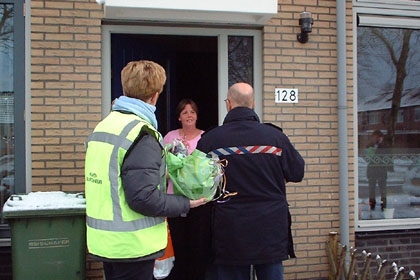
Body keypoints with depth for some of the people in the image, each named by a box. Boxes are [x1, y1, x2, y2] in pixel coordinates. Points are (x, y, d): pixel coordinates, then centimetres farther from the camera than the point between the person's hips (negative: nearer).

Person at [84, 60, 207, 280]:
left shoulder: (103, 125, 7)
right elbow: (143, 198, -24)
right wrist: (186, 203, -11)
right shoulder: (141, 134, -19)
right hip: (131, 245, -8)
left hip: (106, 240, 8)